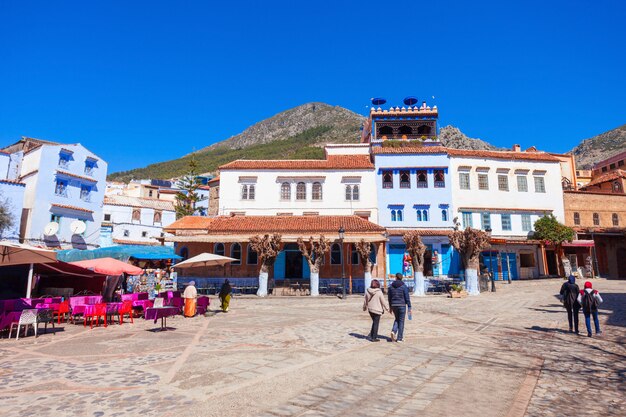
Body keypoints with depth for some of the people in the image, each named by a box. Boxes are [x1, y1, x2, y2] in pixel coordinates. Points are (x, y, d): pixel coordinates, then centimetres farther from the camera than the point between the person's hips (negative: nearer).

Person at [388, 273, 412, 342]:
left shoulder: (391, 286, 2)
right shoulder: (404, 286, -8)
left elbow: (389, 298, 8)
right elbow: (407, 298, -9)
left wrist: (390, 307, 17)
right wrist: (409, 307, -3)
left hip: (394, 305, 3)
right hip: (402, 305, -3)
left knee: (396, 319, 22)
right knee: (401, 321, 8)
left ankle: (393, 331, -2)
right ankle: (399, 338, 10)